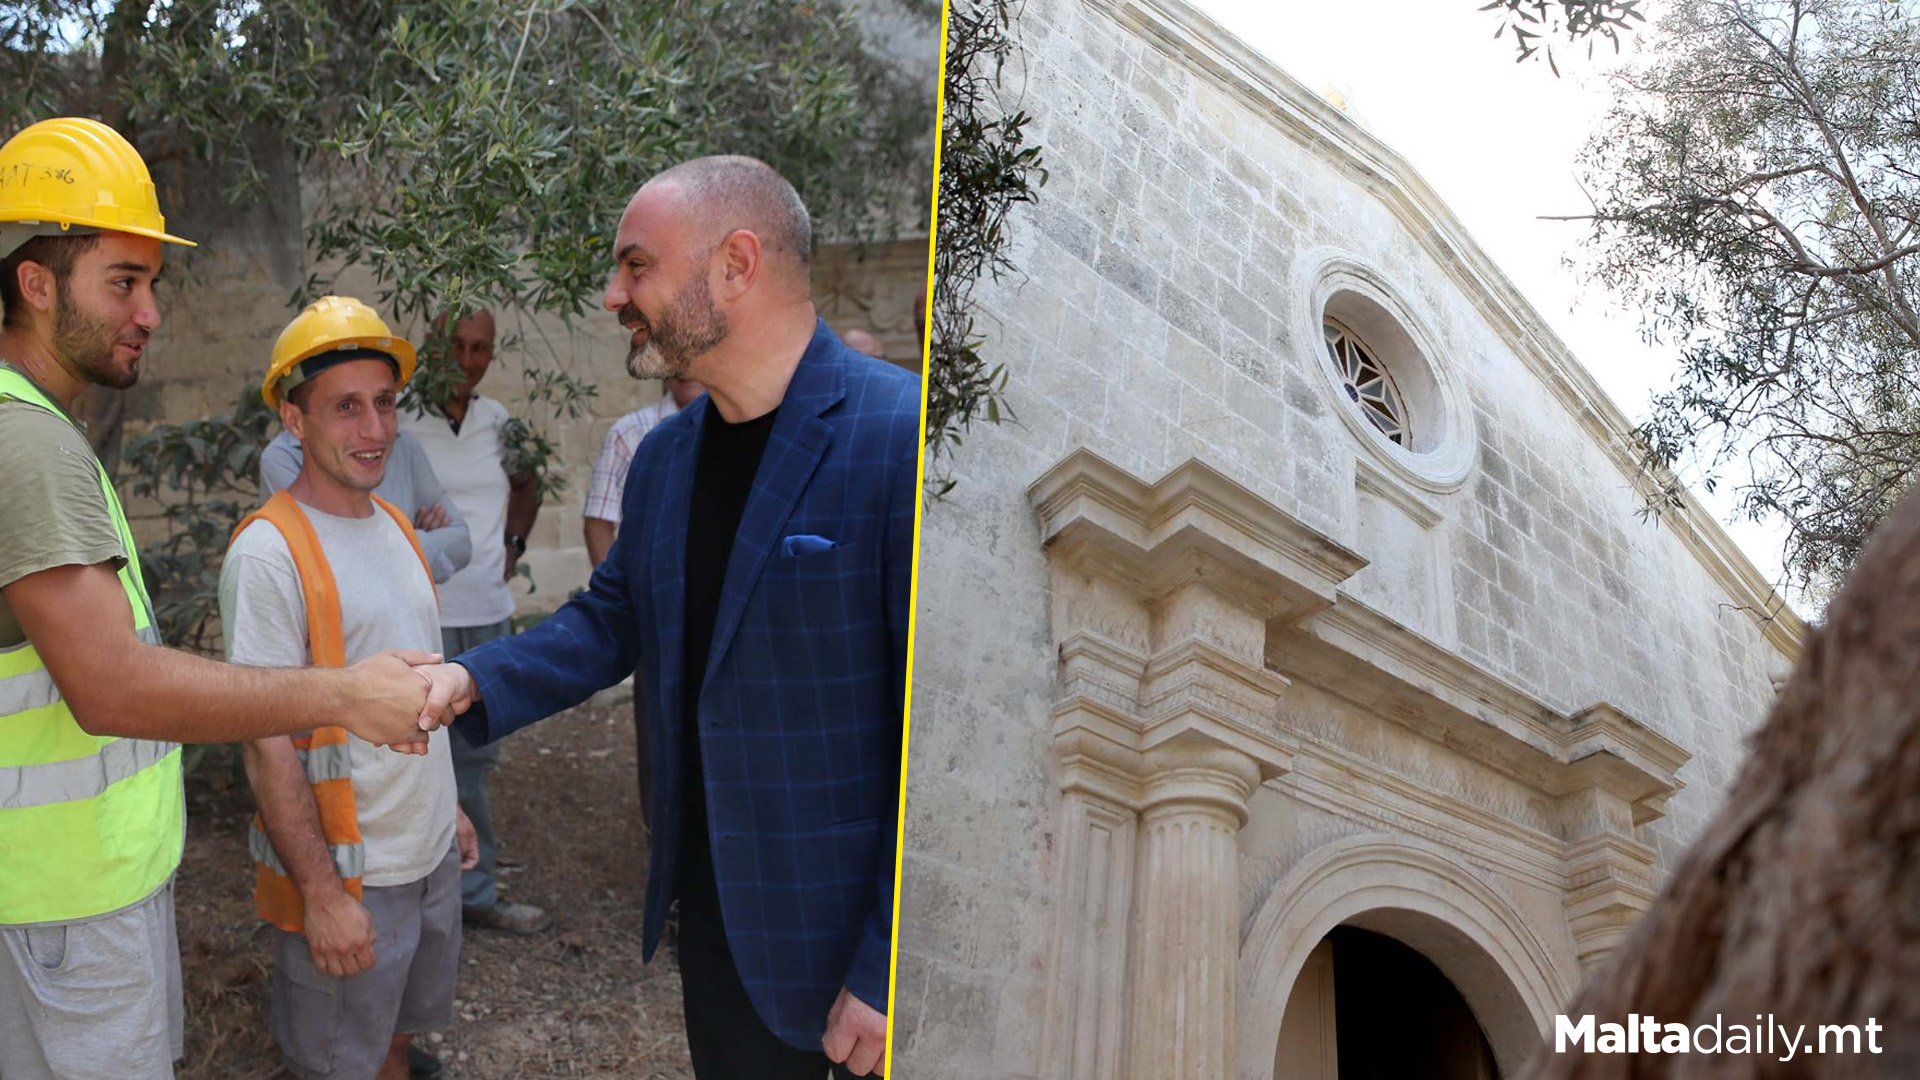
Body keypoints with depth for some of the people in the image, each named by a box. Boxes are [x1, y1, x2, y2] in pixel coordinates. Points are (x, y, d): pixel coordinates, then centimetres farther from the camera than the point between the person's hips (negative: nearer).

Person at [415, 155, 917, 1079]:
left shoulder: (902, 436, -20)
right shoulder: (663, 456, 6)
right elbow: (613, 618, 16)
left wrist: (889, 970, -19)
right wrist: (473, 680, -3)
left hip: (855, 927, -7)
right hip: (717, 909, 7)